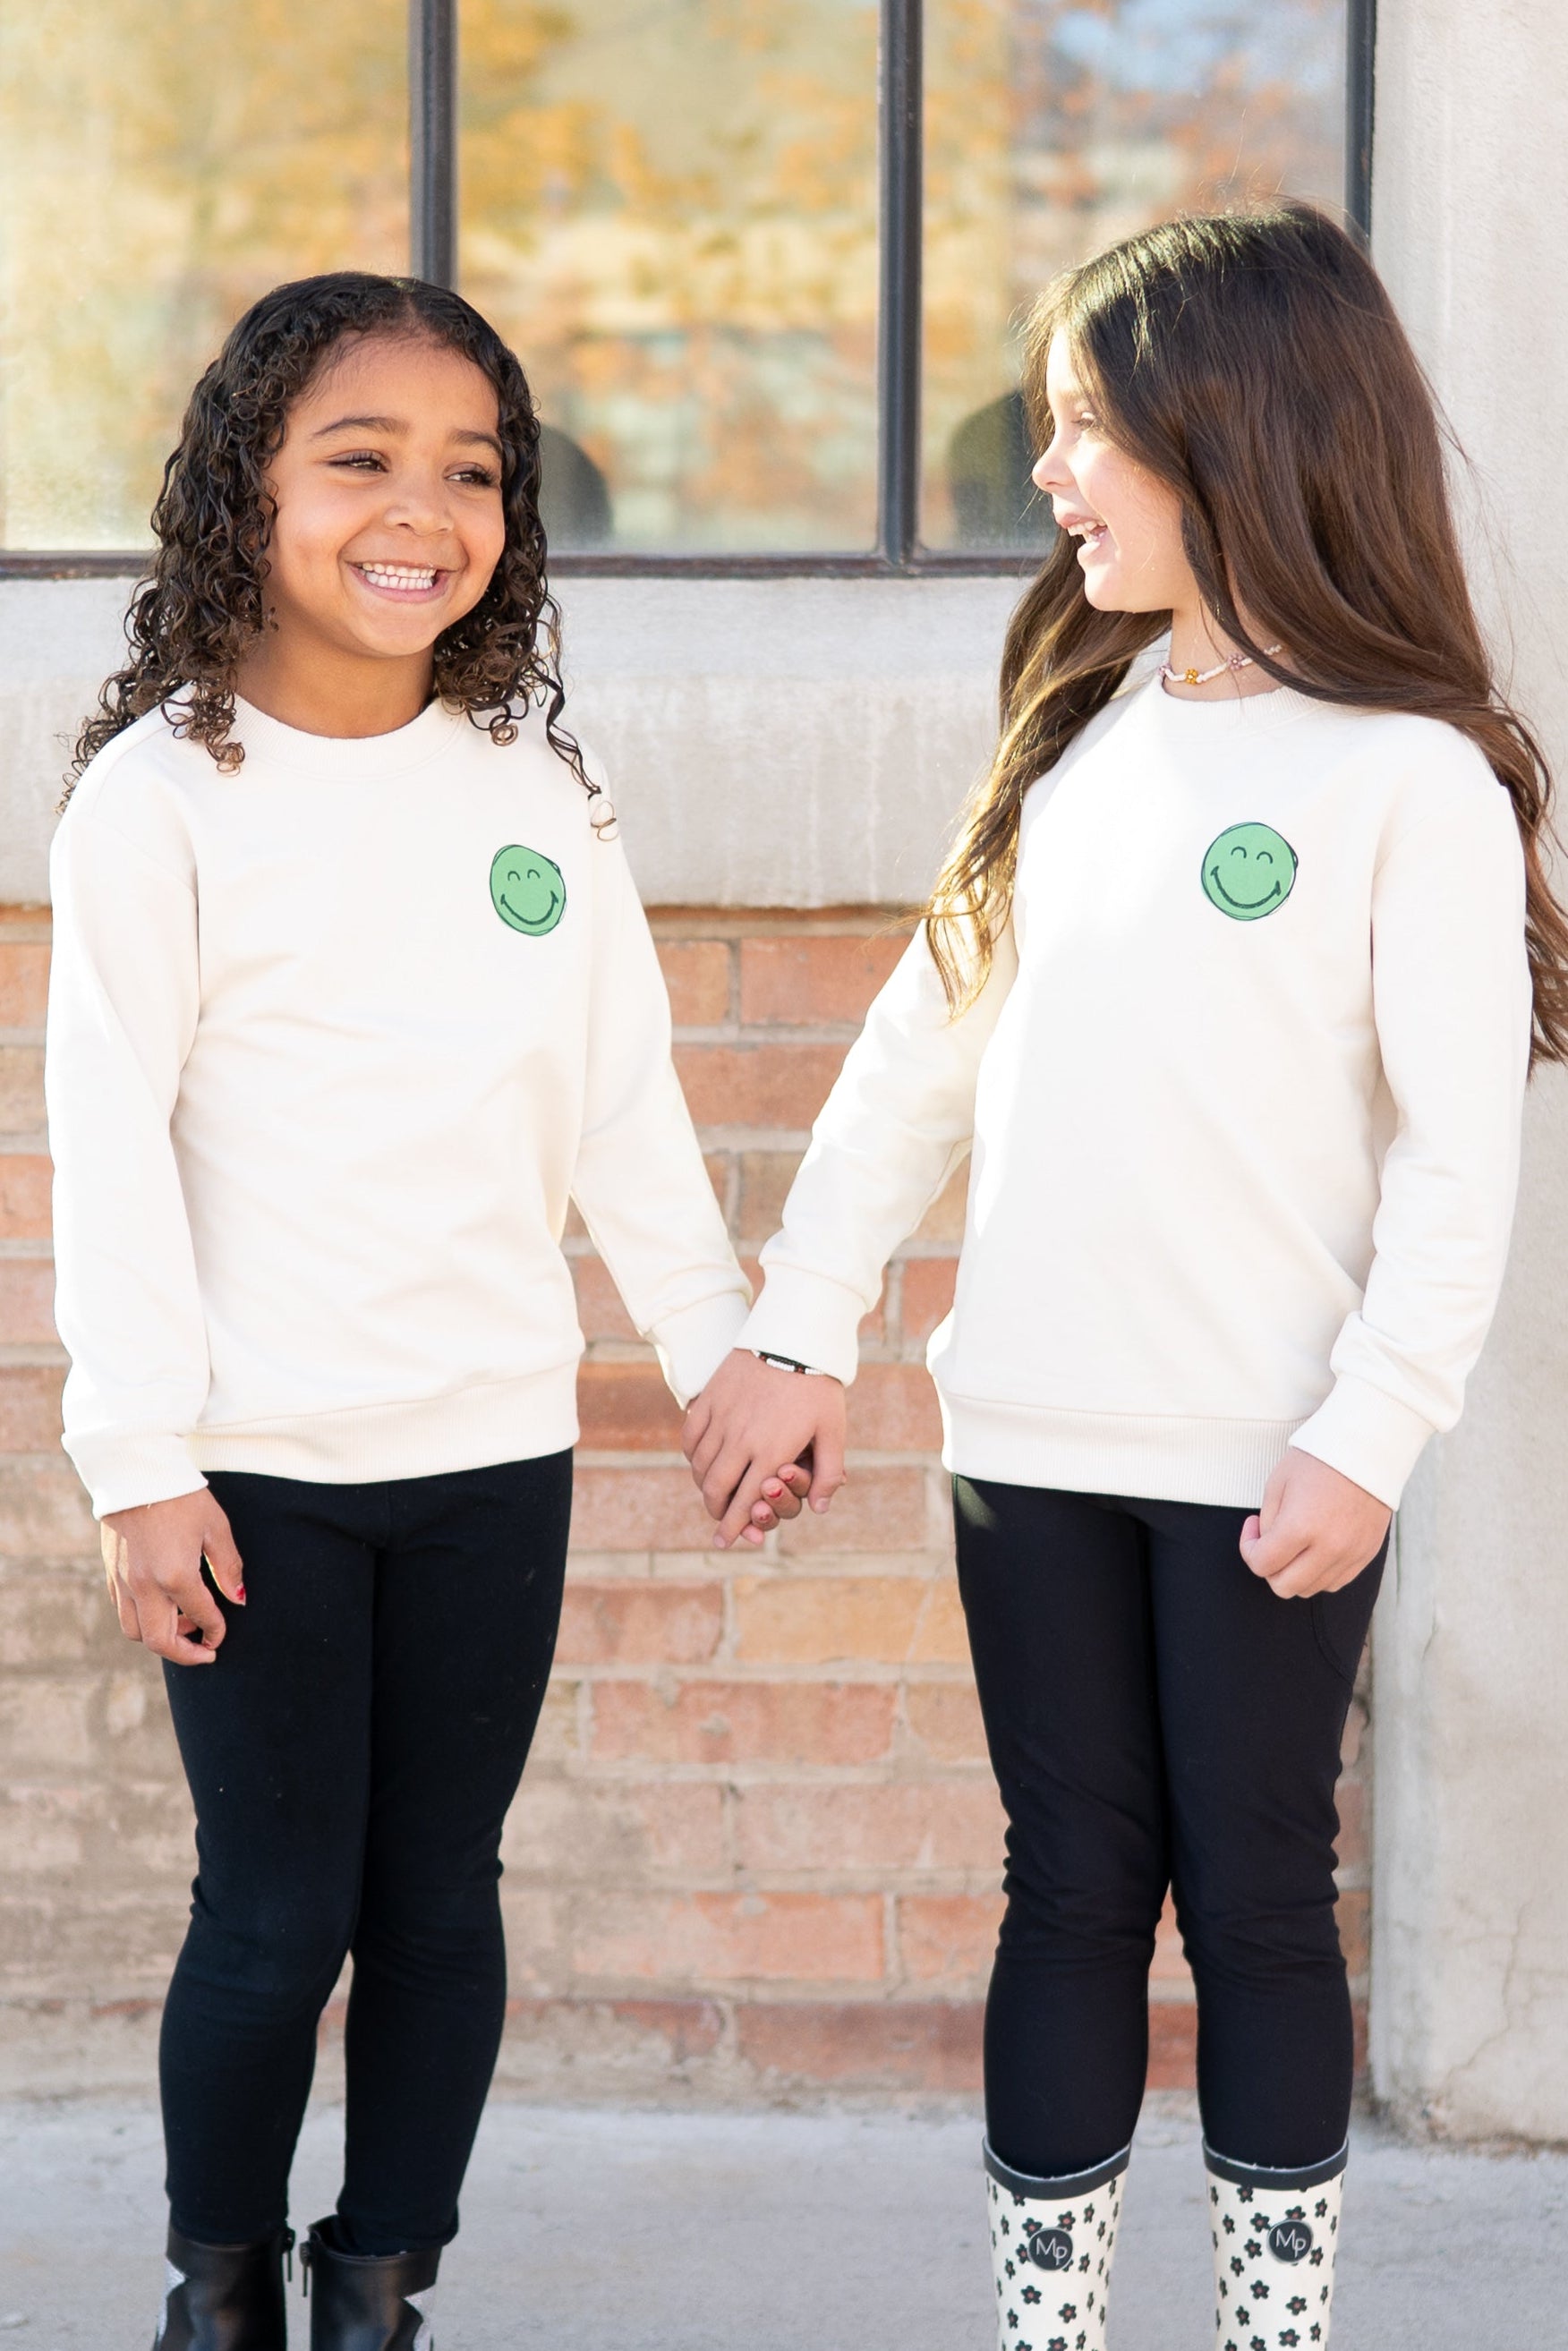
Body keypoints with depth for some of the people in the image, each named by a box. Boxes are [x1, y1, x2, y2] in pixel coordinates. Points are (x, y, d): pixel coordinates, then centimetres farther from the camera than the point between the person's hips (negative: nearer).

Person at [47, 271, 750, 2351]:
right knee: (276, 1913, 2)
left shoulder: (532, 789, 5)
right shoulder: (164, 795, -7)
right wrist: (142, 1460, -11)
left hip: (492, 1447, 4)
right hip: (258, 1465, -3)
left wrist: (717, 1342, 11)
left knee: (440, 1899, 9)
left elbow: (624, 1103, 12)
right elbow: (113, 1146, -8)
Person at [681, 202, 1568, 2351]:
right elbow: (927, 1046, 11)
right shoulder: (1083, 741, 10)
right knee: (1073, 1892, 10)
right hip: (1038, 1442, 5)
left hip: (1269, 1471, -5)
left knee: (1256, 1897, 5)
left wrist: (1374, 1440, -16)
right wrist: (802, 1328, 7)